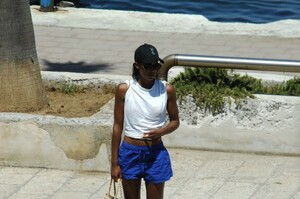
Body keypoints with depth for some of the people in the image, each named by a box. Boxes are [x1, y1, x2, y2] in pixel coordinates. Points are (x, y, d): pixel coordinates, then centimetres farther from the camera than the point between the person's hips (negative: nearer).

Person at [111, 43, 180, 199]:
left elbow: (175, 121, 7)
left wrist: (161, 131, -16)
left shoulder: (167, 90, -5)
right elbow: (118, 126, -2)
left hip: (156, 154, 0)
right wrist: (114, 162, -2)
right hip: (130, 152, 0)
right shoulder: (124, 89, -8)